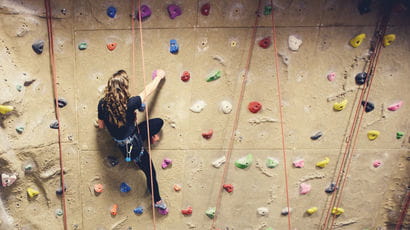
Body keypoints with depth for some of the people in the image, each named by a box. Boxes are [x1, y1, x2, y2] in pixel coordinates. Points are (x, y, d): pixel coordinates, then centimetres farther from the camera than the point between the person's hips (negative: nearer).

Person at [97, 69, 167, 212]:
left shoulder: (103, 104, -15)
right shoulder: (129, 104, -32)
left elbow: (101, 125, 0)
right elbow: (147, 91, -14)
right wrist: (159, 77, 2)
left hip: (121, 141, 6)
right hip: (133, 146, -6)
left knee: (159, 122, 13)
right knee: (150, 173, 17)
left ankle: (151, 136, 42)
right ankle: (157, 201, 36)